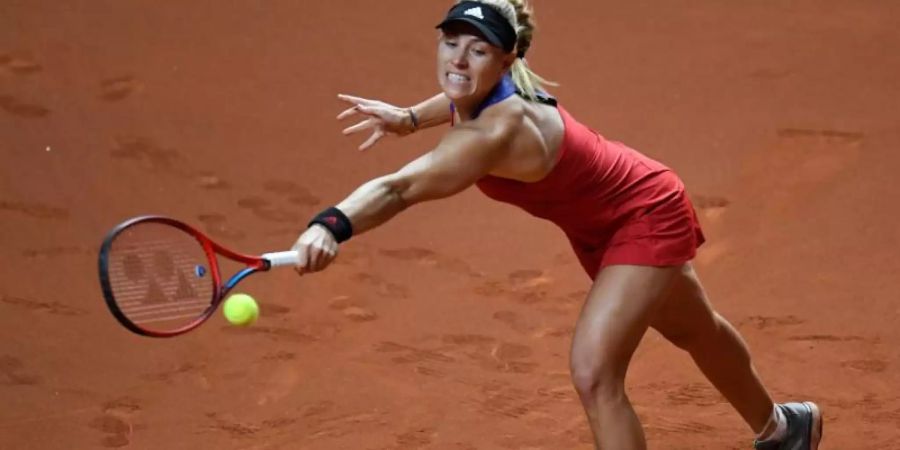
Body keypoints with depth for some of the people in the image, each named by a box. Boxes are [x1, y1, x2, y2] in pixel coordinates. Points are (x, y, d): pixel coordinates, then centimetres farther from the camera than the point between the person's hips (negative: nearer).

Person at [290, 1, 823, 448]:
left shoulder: (496, 133, -42)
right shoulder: (492, 87, -17)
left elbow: (399, 189, -59)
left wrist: (330, 226, -71)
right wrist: (411, 117, 5)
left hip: (646, 217, -10)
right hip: (601, 223, 10)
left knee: (594, 373, -24)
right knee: (694, 330, 32)